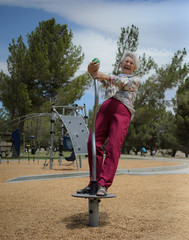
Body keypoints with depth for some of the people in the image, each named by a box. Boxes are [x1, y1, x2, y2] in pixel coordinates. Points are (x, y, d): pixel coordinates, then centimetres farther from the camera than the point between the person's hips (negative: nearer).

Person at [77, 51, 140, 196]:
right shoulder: (111, 80, 32)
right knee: (93, 143, -11)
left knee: (113, 148, -19)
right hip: (105, 109, 4)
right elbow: (99, 77, 10)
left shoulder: (135, 80, 22)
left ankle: (103, 185, -21)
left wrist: (106, 77, -18)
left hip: (122, 111, -4)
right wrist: (92, 70, -14)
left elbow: (124, 83, -1)